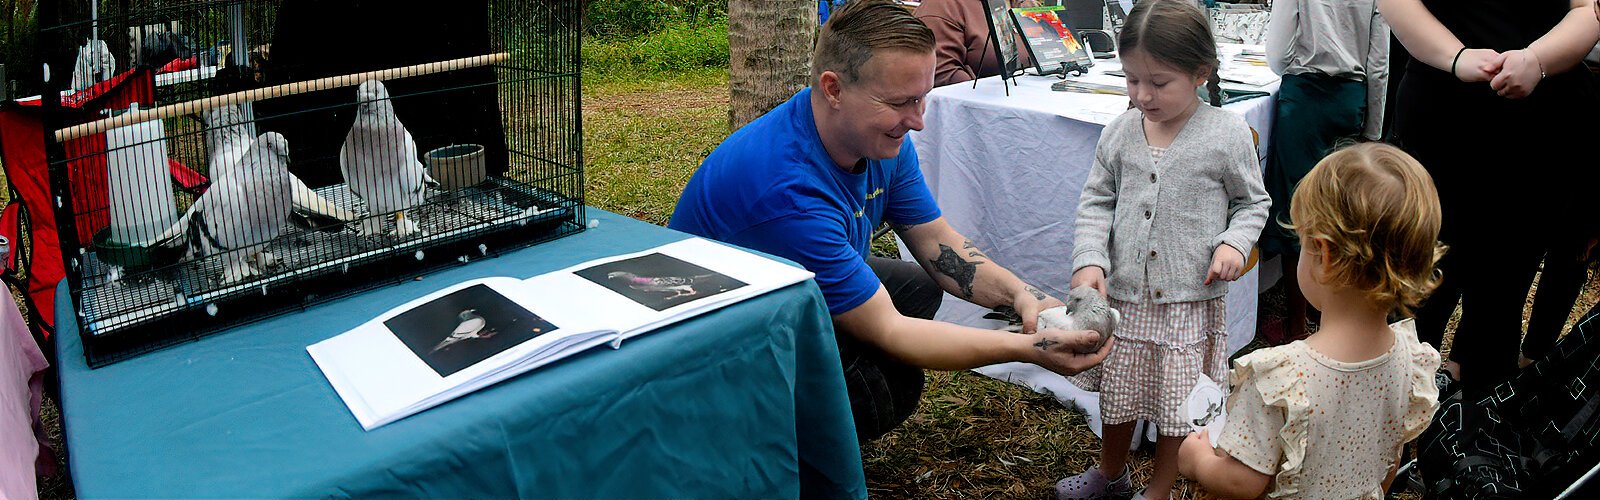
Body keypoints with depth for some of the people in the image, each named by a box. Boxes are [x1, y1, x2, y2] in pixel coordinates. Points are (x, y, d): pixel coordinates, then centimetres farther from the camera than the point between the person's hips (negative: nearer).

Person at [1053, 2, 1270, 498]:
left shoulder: (1228, 134, -8)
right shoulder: (1119, 133, -1)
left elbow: (1252, 201, 5)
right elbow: (1096, 202, 5)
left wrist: (1234, 243, -14)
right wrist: (1089, 260, -10)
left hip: (1192, 299, -3)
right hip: (1125, 294, 3)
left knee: (1178, 403, 9)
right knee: (1118, 392, 18)